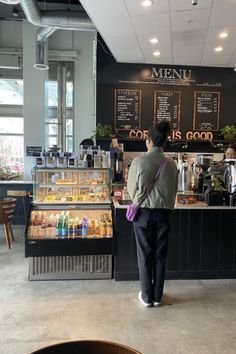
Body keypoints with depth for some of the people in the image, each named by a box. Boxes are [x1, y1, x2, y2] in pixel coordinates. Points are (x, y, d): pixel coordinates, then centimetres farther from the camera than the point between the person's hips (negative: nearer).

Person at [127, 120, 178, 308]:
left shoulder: (139, 161, -12)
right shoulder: (171, 164, -2)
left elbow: (131, 188, -4)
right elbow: (174, 190, 6)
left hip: (144, 213, -3)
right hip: (164, 213, 3)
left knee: (145, 256, 10)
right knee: (160, 255, 14)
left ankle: (147, 297, 23)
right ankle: (157, 296, 27)